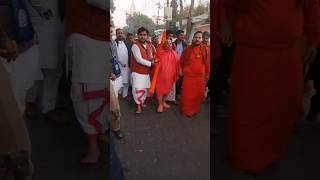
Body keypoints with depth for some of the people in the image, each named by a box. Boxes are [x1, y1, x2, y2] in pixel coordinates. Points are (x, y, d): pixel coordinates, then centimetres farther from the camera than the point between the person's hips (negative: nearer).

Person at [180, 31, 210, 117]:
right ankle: (186, 110, 22)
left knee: (198, 94, 11)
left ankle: (195, 110, 30)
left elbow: (207, 63, 5)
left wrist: (207, 74, 6)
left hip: (200, 76, 1)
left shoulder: (205, 49, 0)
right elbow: (181, 62, 8)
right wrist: (181, 70, 6)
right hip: (188, 75, -1)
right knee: (187, 95, 5)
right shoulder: (187, 49, -1)